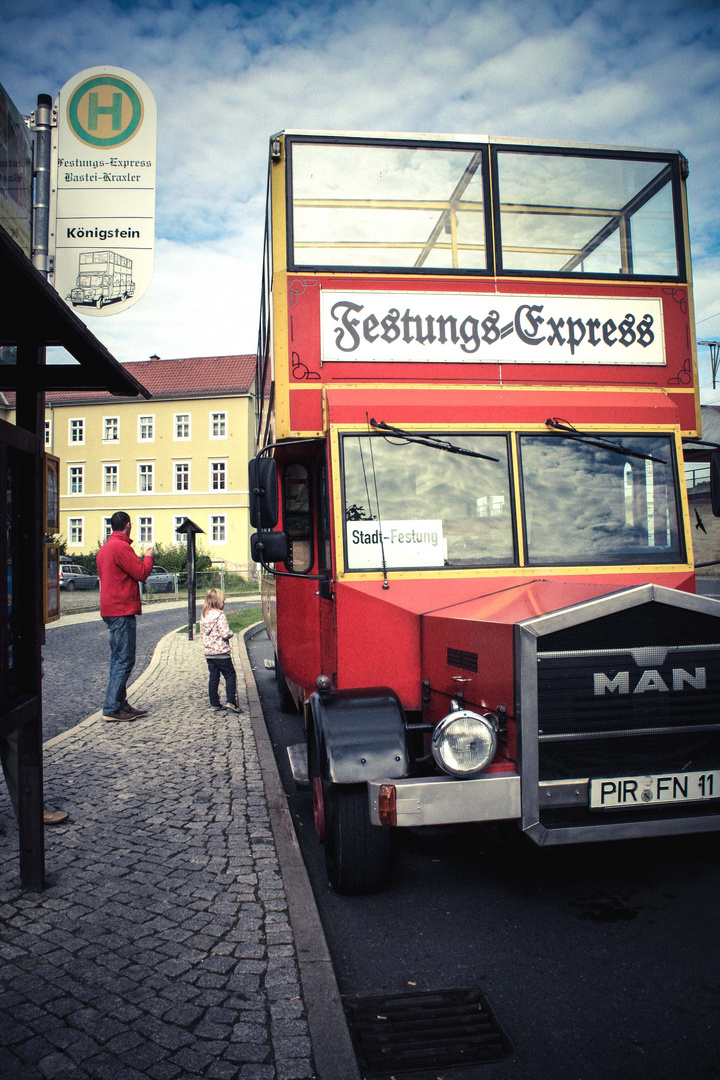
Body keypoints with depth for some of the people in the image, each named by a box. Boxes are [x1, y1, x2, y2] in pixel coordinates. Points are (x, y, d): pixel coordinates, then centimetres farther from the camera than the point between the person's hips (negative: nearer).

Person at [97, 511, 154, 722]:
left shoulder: (105, 548, 16)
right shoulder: (121, 547, -15)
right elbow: (142, 573, -15)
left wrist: (139, 559, 21)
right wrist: (148, 557, 2)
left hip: (110, 609, 11)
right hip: (122, 610, -10)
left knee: (118, 659, 13)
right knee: (124, 660, -7)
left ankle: (122, 705, 18)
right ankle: (111, 708, -7)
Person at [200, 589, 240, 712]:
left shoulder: (203, 616, 7)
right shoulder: (220, 615, -16)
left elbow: (202, 634, 14)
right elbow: (225, 633, -21)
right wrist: (231, 633, -1)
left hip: (208, 653, 7)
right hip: (221, 652, -7)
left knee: (213, 678, 12)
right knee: (230, 676, 4)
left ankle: (214, 703, 15)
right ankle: (231, 701, -4)